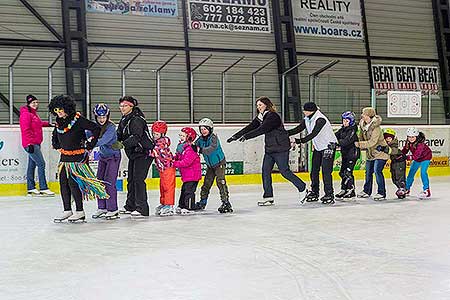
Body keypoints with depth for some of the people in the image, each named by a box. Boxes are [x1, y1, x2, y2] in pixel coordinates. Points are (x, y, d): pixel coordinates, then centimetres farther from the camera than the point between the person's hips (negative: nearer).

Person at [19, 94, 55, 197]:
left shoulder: (34, 113, 17)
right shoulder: (26, 114, -12)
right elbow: (26, 130, -19)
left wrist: (48, 124, 28)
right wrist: (30, 143, -22)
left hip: (36, 143, 10)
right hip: (30, 144, -10)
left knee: (32, 165, 12)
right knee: (41, 164, -12)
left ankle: (31, 188, 17)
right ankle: (43, 188, -10)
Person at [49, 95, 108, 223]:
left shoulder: (77, 119, -15)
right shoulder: (59, 121, 7)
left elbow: (96, 128, -16)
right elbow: (55, 134, 29)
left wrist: (90, 145, -13)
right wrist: (56, 145, 17)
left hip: (78, 156, -7)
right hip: (64, 156, 7)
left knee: (73, 182, -10)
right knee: (63, 183, 5)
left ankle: (80, 212, -1)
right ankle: (67, 210, 15)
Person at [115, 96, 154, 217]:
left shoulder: (136, 119, -18)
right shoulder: (124, 120, 12)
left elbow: (136, 137, -29)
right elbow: (119, 134, 9)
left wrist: (123, 144, -38)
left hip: (144, 153, -10)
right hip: (133, 154, 10)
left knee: (138, 179, -13)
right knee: (131, 179, 13)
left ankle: (142, 208, -11)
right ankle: (130, 206, 22)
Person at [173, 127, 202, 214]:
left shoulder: (190, 149, -21)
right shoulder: (181, 147, 11)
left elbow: (186, 162, -28)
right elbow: (178, 157, 20)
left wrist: (175, 163, -26)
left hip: (192, 175, -10)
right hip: (186, 175, 10)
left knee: (188, 190, -8)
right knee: (184, 190, 17)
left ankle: (189, 207, -3)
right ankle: (182, 205, 27)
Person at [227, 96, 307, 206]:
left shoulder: (273, 116, -17)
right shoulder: (260, 117, 10)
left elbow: (261, 130, -26)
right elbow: (250, 127, 5)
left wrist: (246, 136, -29)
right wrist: (235, 136, -4)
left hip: (281, 148, -9)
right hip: (269, 149, 9)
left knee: (284, 171, -6)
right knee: (266, 171, 2)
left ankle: (302, 188, 11)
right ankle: (268, 197, 8)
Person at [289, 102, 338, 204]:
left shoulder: (320, 119, -24)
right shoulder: (307, 119, 2)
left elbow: (313, 134, -32)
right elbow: (298, 129, 0)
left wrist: (301, 141, -39)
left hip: (328, 146, -9)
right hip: (318, 147, 9)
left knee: (326, 171, -12)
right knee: (314, 170, 8)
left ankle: (329, 194, -6)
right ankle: (314, 193, 18)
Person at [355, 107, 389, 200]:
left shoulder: (376, 128, -24)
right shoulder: (363, 126, 0)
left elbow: (372, 142, -29)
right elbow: (360, 137, 11)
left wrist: (359, 144, -27)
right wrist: (356, 141, -8)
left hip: (380, 152, -8)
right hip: (370, 153, 8)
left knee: (377, 171, -17)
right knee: (368, 172, 14)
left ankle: (382, 193, -9)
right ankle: (367, 191, 29)